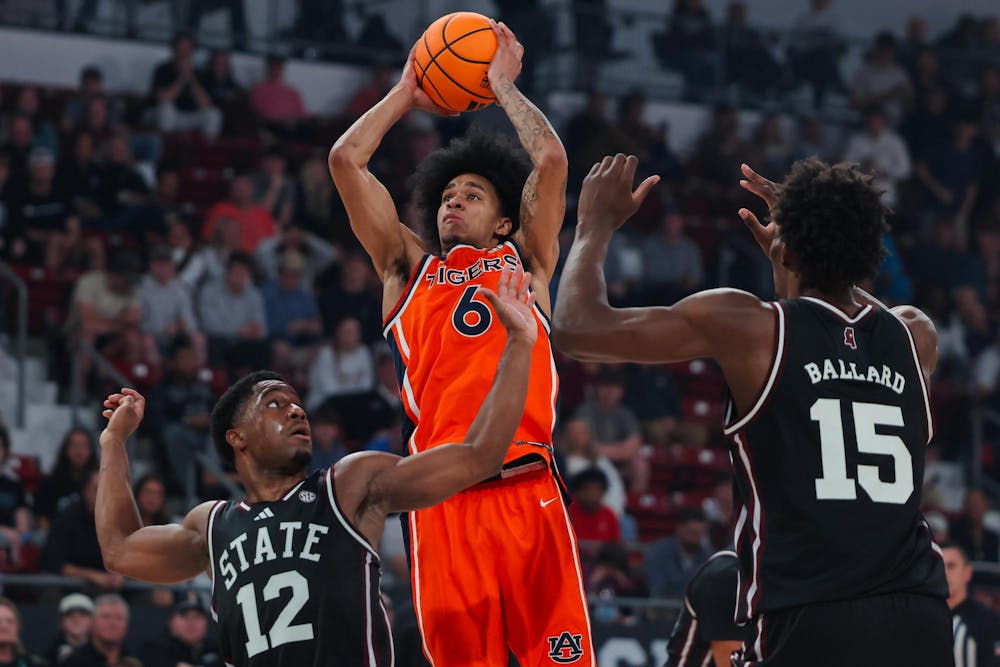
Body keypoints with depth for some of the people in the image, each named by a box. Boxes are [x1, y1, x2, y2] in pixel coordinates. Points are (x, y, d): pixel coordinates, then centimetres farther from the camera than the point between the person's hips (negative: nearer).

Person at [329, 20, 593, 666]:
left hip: (529, 494, -1)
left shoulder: (524, 261, 19)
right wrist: (407, 93, 27)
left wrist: (504, 84, 20)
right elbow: (345, 160, 17)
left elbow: (550, 160, 7)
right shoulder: (409, 268, 22)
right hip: (442, 502, 1)